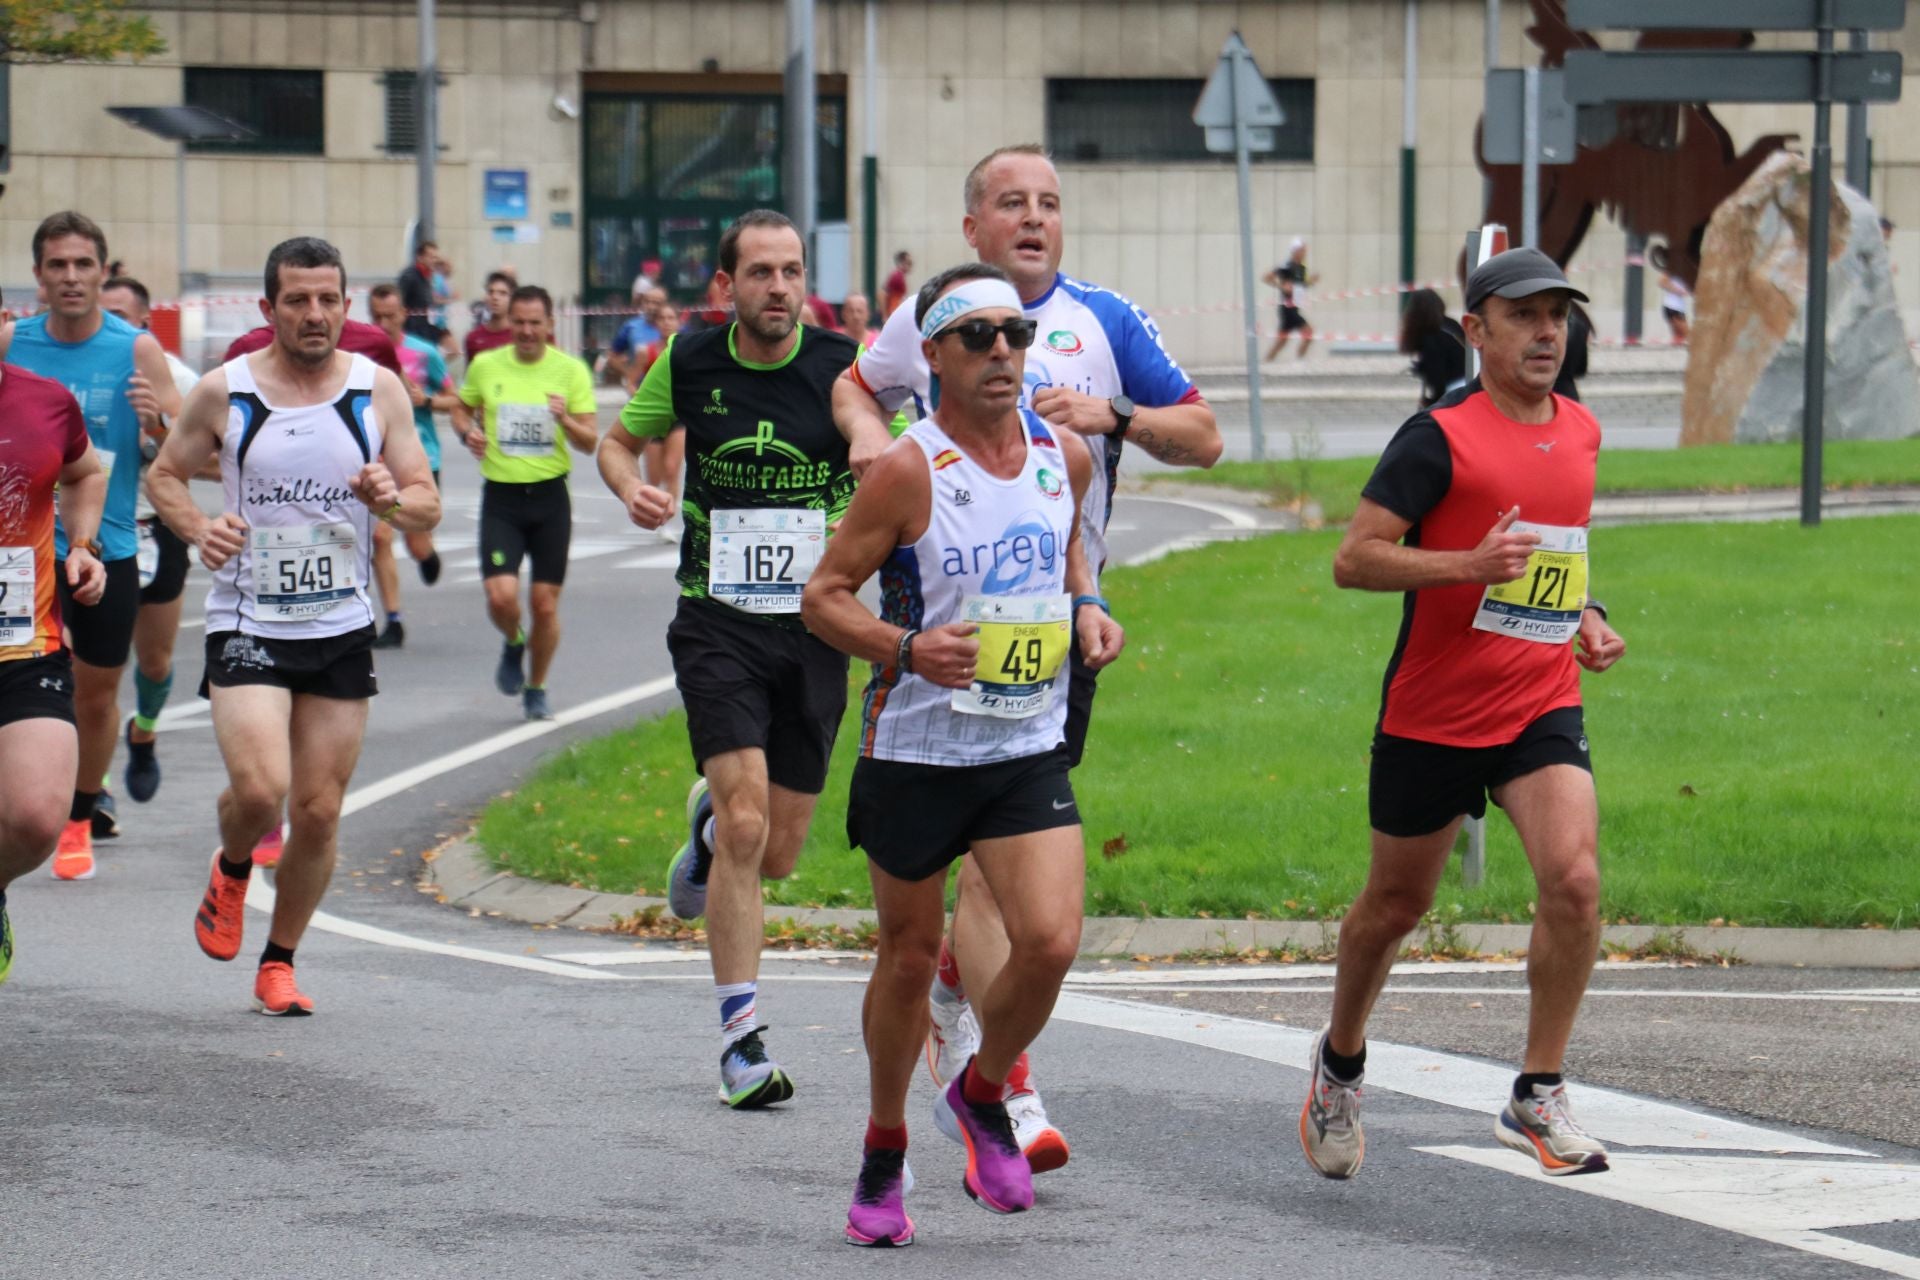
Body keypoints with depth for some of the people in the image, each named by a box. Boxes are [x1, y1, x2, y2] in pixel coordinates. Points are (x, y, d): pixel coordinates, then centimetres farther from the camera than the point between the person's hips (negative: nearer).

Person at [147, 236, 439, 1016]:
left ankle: (279, 963, 21)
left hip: (342, 629, 2)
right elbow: (165, 474, 10)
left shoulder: (378, 390, 1)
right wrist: (198, 530, -10)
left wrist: (391, 499, -20)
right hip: (247, 625, -2)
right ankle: (231, 872, 16)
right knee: (260, 790, -20)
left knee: (319, 811, 3)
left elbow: (428, 508, 4)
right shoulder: (224, 392, -3)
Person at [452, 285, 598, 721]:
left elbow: (591, 442, -2)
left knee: (545, 603, 2)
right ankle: (513, 645, 20)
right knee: (501, 595, -15)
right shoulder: (485, 366, 1)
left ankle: (536, 690, 23)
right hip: (500, 497, 0)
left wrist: (566, 420, -23)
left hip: (550, 497, 0)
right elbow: (461, 408, 19)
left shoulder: (571, 371, -2)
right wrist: (467, 433, -4)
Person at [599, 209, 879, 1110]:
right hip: (718, 624, -1)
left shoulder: (843, 368, -5)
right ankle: (741, 1036, -10)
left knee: (778, 853, 7)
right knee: (747, 823, -17)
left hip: (815, 629, 1)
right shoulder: (688, 364, -1)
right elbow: (619, 439, 15)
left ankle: (708, 826, 45)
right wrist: (631, 487, -7)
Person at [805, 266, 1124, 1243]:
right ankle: (884, 1148, 30)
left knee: (1050, 942, -13)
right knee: (910, 956, 9)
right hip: (916, 749, -3)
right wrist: (908, 649, -25)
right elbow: (823, 596, -9)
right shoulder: (909, 471, -13)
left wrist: (1085, 605, 4)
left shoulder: (1065, 456, 2)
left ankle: (982, 1096, 16)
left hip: (1029, 749, 3)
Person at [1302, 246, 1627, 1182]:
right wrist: (1468, 565, -28)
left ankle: (1537, 1098, -8)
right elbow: (1353, 559, -15)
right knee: (1396, 904, 12)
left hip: (1542, 707, 4)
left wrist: (1582, 618, 10)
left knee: (1574, 878, -18)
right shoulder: (1441, 437, -12)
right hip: (1432, 711, -4)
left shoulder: (1581, 432, 9)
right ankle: (1341, 1061, 40)